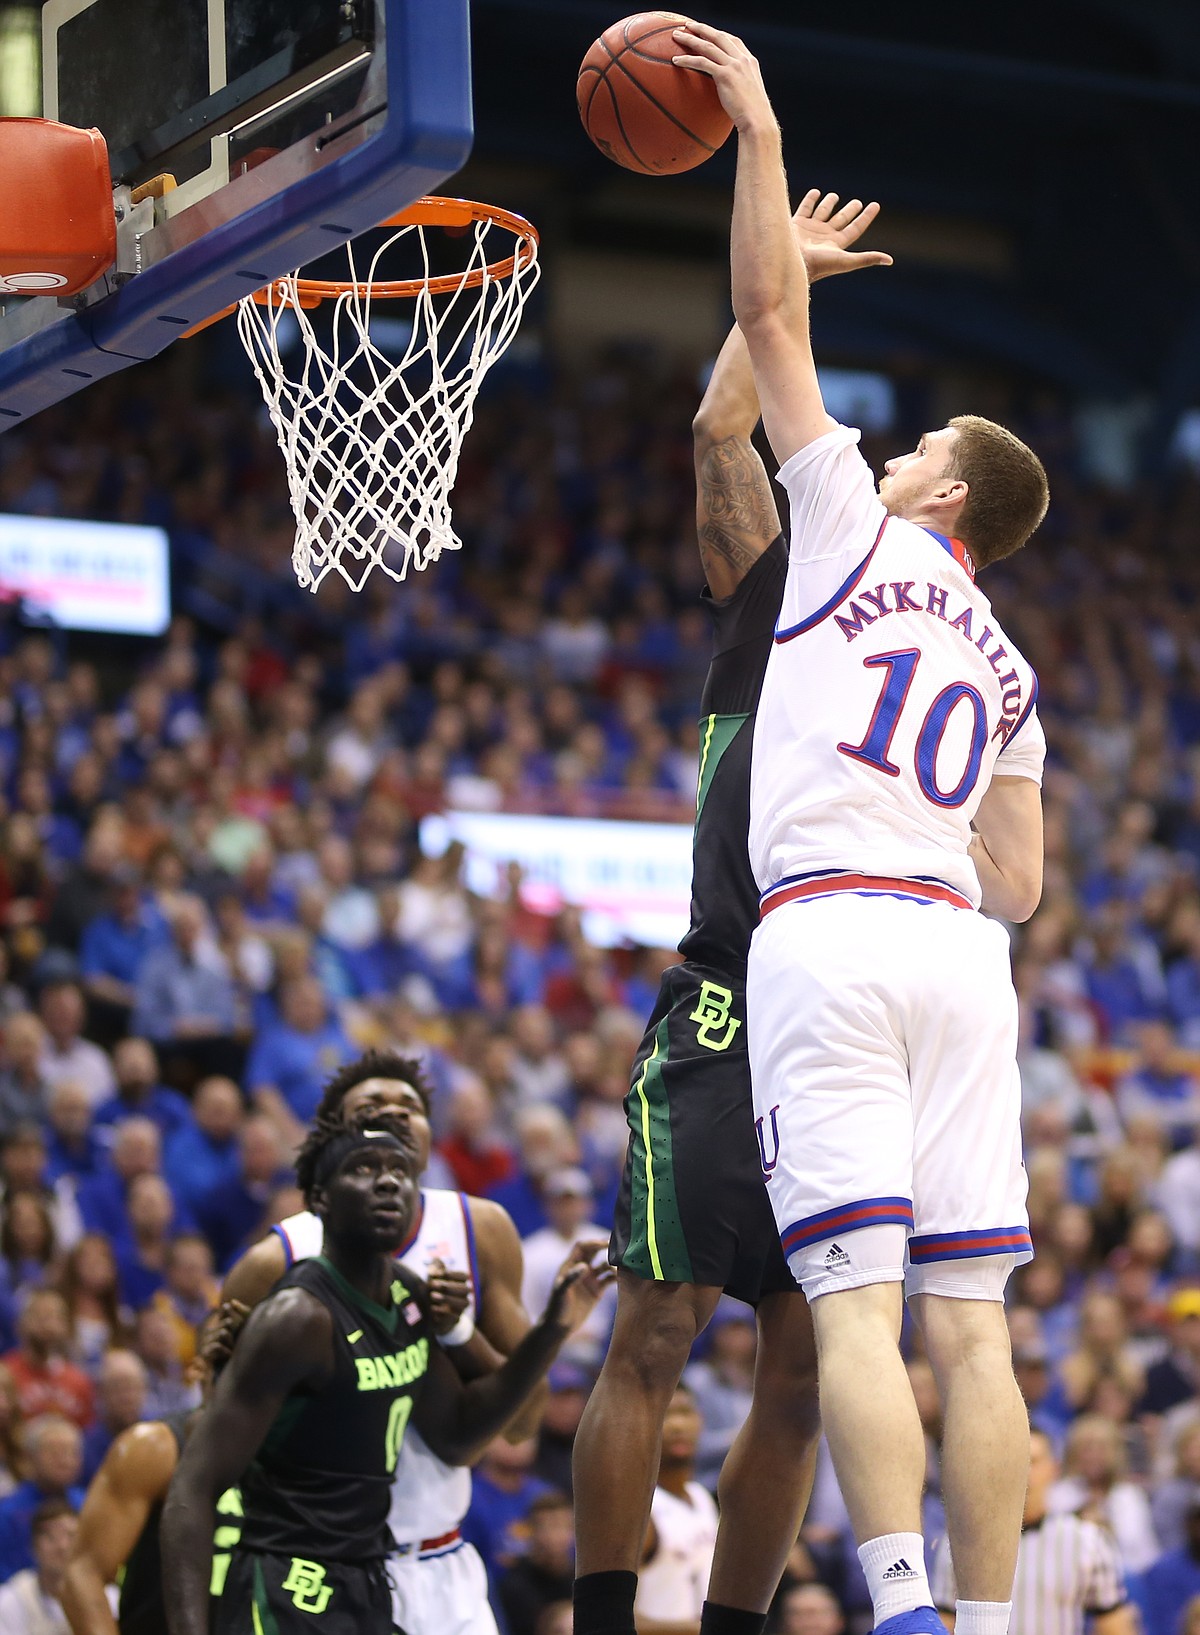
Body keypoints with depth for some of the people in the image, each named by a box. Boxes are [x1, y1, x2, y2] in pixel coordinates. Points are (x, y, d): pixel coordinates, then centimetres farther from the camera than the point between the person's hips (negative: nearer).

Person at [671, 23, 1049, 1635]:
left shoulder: (857, 531, 9)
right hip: (959, 949, 6)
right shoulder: (1006, 671, 23)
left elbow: (771, 311, 9)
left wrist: (760, 132, 17)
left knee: (856, 1302, -14)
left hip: (825, 935, -6)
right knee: (968, 1319, 2)